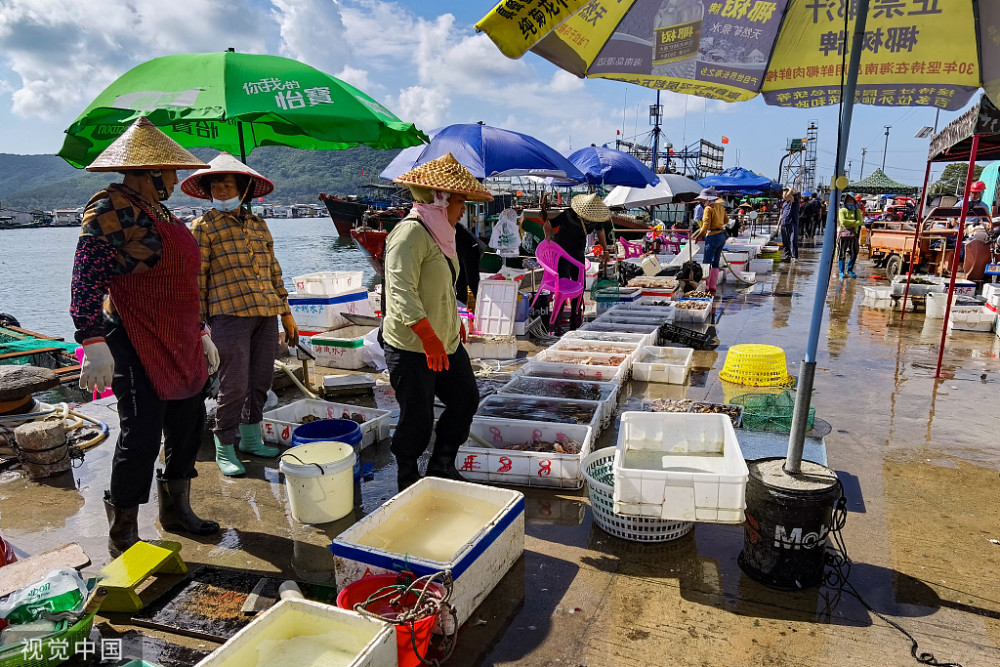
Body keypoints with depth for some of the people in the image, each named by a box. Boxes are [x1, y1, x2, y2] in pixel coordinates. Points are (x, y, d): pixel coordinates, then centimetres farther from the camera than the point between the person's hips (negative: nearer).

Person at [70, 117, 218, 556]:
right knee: (141, 435, -5)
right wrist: (93, 343, -24)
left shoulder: (162, 214, 16)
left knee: (187, 426, 14)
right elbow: (86, 281, -18)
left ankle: (175, 509, 32)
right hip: (137, 347, -9)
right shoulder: (111, 210, -11)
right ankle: (122, 536, 13)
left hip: (181, 346, 9)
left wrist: (201, 334, 23)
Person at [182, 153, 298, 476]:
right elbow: (196, 279, -3)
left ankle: (250, 438, 30)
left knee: (260, 382, 13)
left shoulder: (258, 225, 14)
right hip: (230, 315, -5)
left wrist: (286, 313, 15)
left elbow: (274, 270, 17)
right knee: (234, 386, -3)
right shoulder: (203, 227, 0)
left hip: (266, 314, 6)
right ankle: (225, 449, 14)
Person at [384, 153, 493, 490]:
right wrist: (429, 338, -33)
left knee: (466, 399, 14)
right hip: (411, 348, -10)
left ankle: (441, 468, 30)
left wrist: (455, 322, 26)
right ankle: (408, 482, 23)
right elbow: (402, 291, -27)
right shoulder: (410, 233, -18)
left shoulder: (439, 232, 14)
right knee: (417, 419, 1)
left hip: (446, 343, 10)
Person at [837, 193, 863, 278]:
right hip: (843, 234, -4)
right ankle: (841, 272, 6)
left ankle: (850, 270, 22)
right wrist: (854, 221, -8)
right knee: (842, 254, -1)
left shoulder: (857, 211, 11)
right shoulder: (842, 211, 1)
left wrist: (848, 223, -14)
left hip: (853, 235, 4)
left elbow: (860, 221, -3)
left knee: (854, 254, 7)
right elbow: (843, 221, -13)